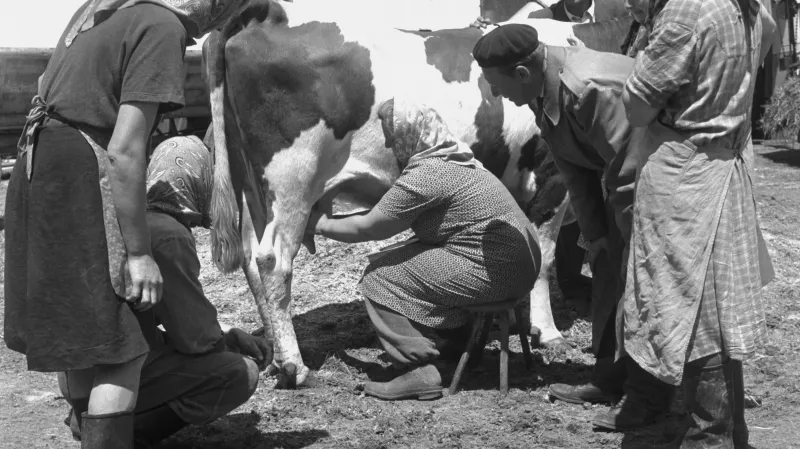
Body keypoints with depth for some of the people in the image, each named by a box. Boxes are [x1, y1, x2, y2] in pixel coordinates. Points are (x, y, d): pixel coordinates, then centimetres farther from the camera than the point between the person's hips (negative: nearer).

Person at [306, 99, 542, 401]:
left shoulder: (423, 177, -16)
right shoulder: (450, 159, 13)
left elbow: (368, 229, -6)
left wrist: (322, 225, 9)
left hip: (494, 273, -10)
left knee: (380, 278, -4)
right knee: (409, 260, 22)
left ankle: (418, 373, -6)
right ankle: (453, 341, 27)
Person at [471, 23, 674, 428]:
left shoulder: (593, 91, -35)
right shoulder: (544, 92, -6)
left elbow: (629, 176, -30)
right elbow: (576, 172, 5)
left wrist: (635, 244, -21)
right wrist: (594, 234, 5)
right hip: (628, 169, 9)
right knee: (608, 273, 11)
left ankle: (650, 396, 3)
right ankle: (609, 378, 23)